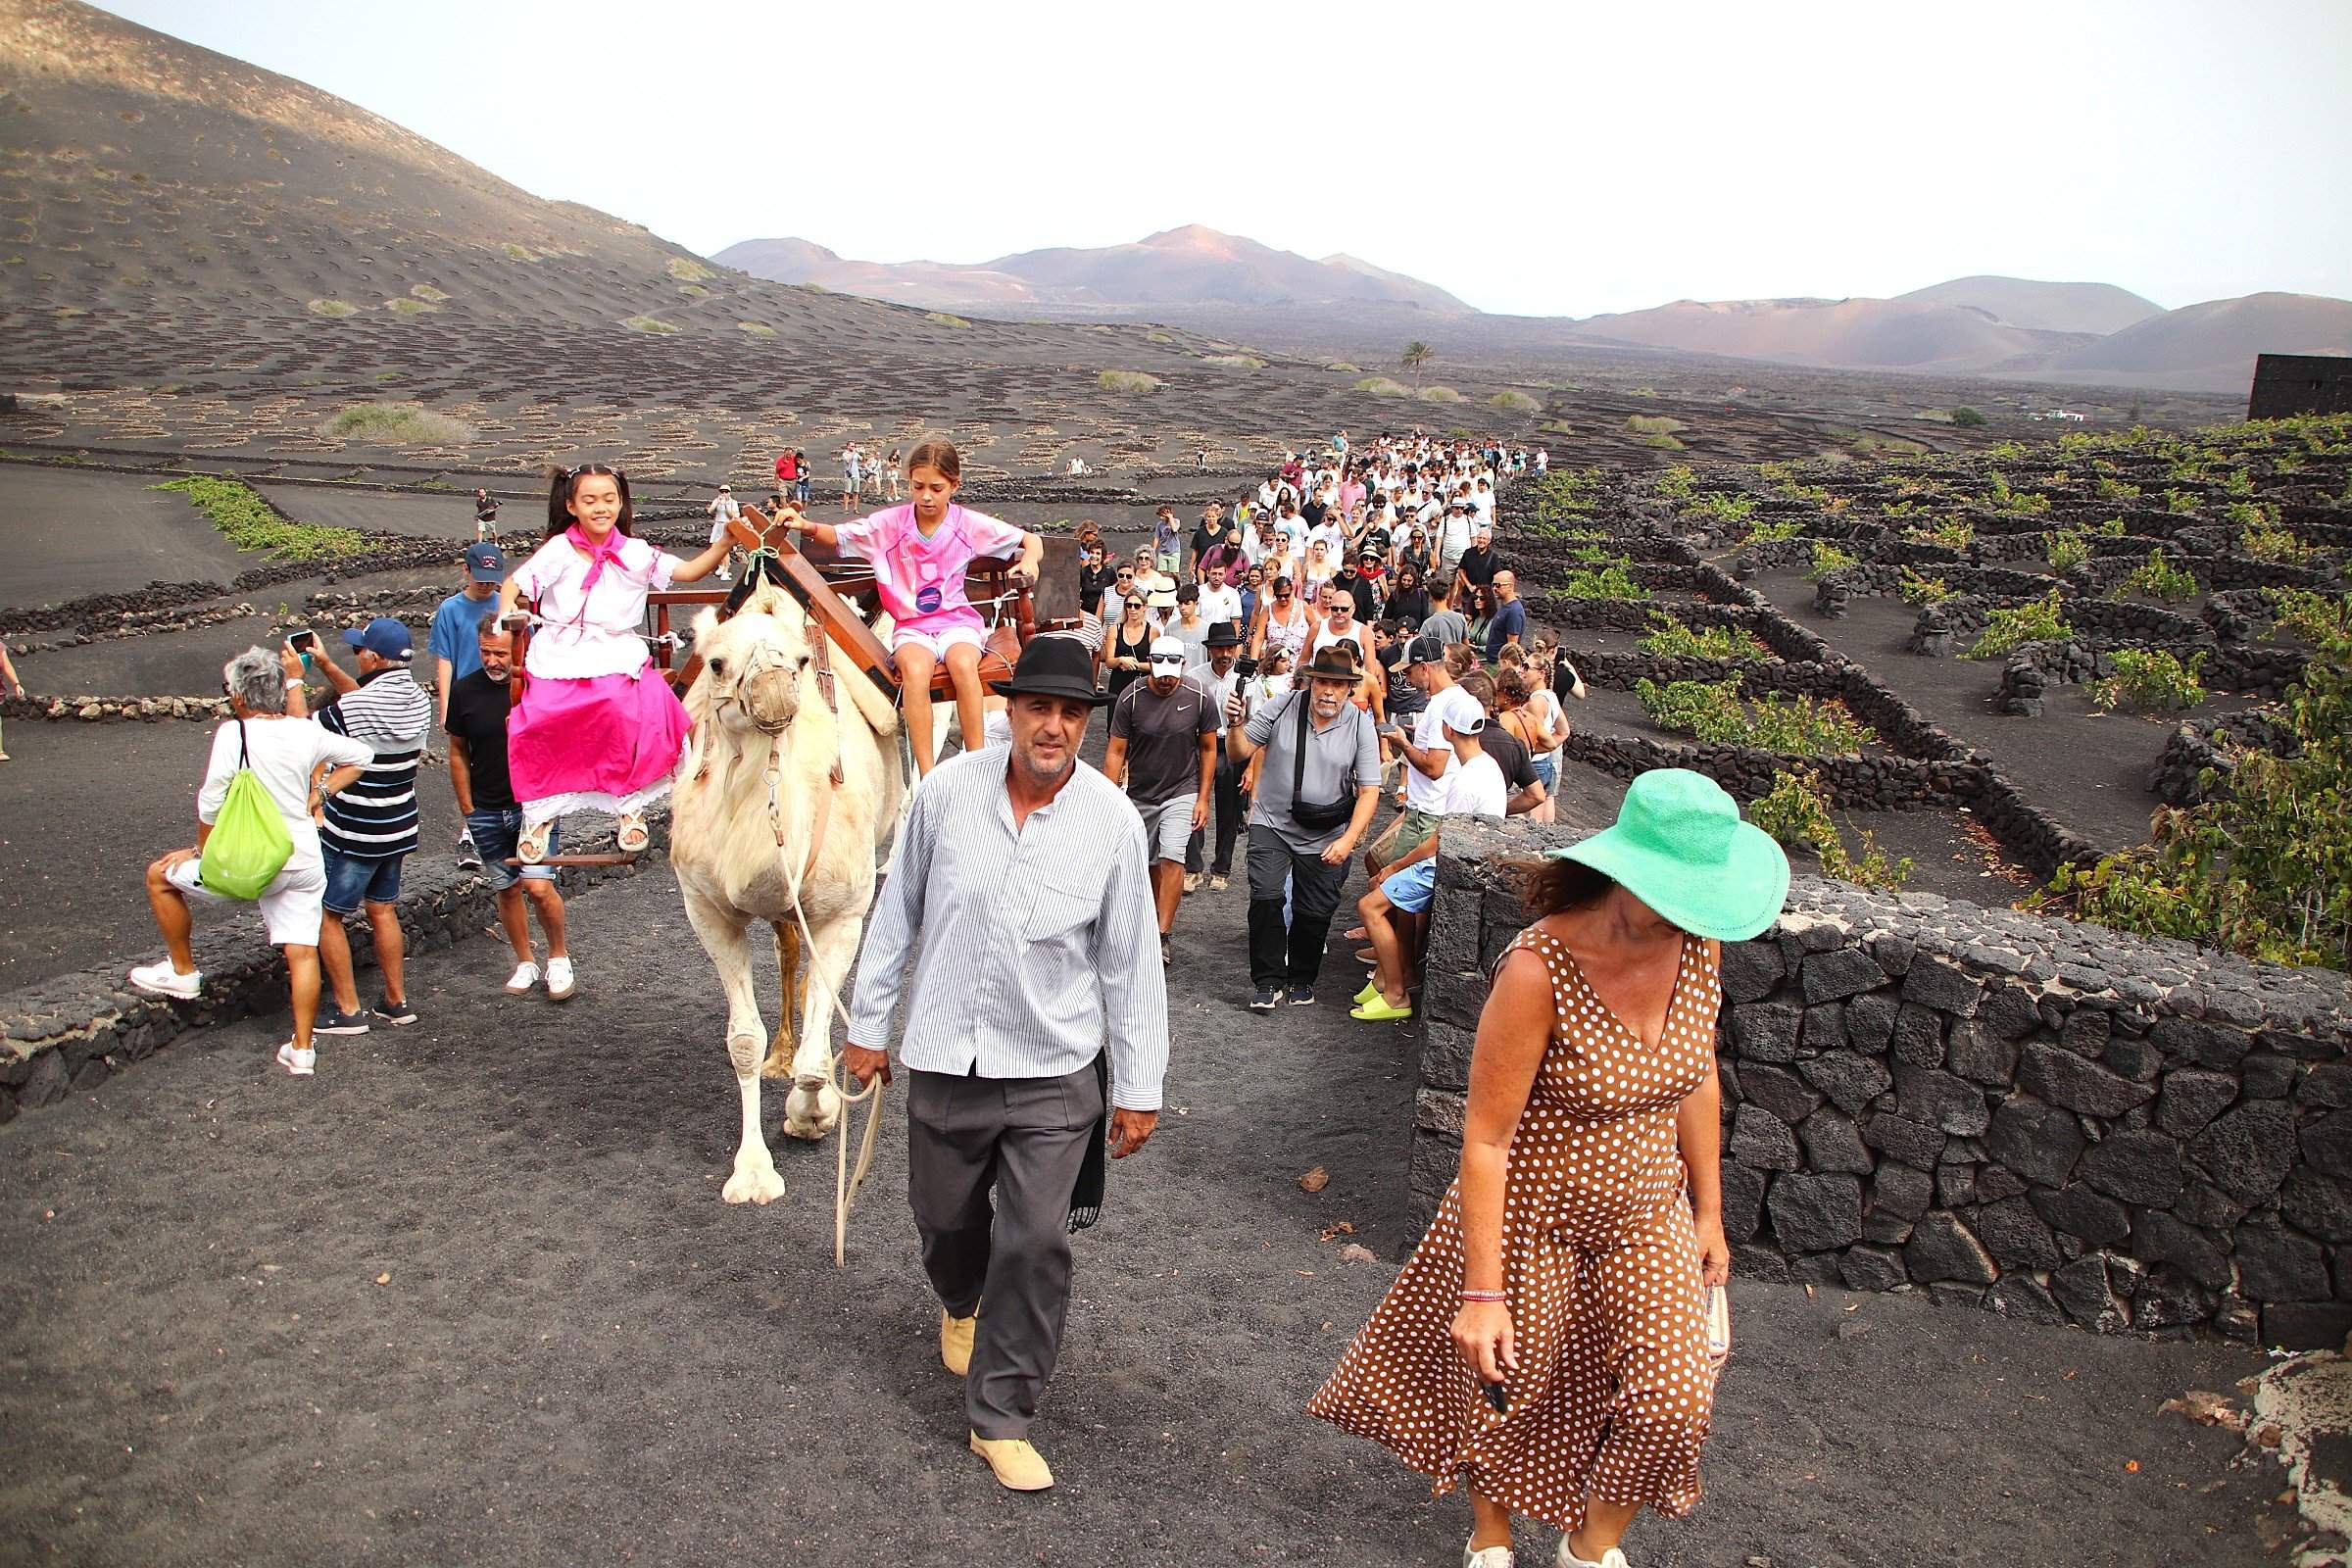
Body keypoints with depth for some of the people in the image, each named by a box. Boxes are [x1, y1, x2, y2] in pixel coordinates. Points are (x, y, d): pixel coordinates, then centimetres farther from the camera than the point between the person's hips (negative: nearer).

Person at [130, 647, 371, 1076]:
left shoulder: (234, 733, -14)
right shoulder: (306, 732, 2)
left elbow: (211, 803, -12)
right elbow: (361, 755, 16)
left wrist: (201, 852, 3)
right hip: (304, 863, 5)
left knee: (161, 876, 18)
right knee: (302, 953, 9)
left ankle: (182, 971, 28)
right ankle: (302, 1049, 11)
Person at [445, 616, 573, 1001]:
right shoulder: (465, 690, 0)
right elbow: (459, 753, 10)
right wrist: (467, 808, 9)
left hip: (534, 805, -3)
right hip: (486, 811, 3)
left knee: (538, 886, -13)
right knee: (507, 889, 10)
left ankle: (558, 957, 10)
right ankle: (525, 962, 27)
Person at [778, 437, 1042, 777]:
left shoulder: (970, 524, 2)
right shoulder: (890, 523, 2)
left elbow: (1032, 540, 10)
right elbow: (837, 535, 9)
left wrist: (1030, 559, -13)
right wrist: (807, 526, -12)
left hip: (957, 619, 0)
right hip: (910, 625, 0)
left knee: (963, 665, -36)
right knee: (915, 670, -35)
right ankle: (927, 777, -34)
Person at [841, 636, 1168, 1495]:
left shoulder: (1113, 820, -11)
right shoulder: (947, 789, -9)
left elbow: (1130, 961, -4)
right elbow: (897, 911, 3)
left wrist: (1138, 1089, -1)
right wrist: (868, 1023, 8)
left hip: (1055, 1068, -1)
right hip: (945, 1057, 2)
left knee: (1037, 1244, -3)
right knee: (946, 1219, 21)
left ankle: (1001, 1416, 19)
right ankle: (962, 1303, 57)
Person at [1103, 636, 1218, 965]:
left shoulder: (1199, 698, -10)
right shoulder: (1131, 697, -11)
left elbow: (1208, 749, 1)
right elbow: (1116, 751, -6)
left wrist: (1203, 798, -2)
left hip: (1181, 792, -1)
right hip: (1139, 794, 2)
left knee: (1171, 859, -17)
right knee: (1150, 864, 11)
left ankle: (1162, 936, -13)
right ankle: (1156, 920, 33)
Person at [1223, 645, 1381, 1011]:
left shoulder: (1360, 725, -10)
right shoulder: (1283, 707, -10)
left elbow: (1369, 791, -10)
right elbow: (1240, 753, -4)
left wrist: (1348, 840, -20)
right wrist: (1236, 725, -26)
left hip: (1325, 835, 1)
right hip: (1272, 823, 0)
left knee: (1314, 912, 9)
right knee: (1266, 898, -14)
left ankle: (1301, 980, 32)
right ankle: (1268, 982, 1)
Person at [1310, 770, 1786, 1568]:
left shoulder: (1698, 944, -11)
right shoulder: (1540, 969, -30)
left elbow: (1697, 1082, 5)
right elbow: (1485, 1137, -24)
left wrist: (1708, 1213, 12)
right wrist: (1482, 1291, -20)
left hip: (1649, 1219, 5)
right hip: (1533, 1224, -5)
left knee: (1677, 1406, 3)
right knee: (1504, 1397, 15)